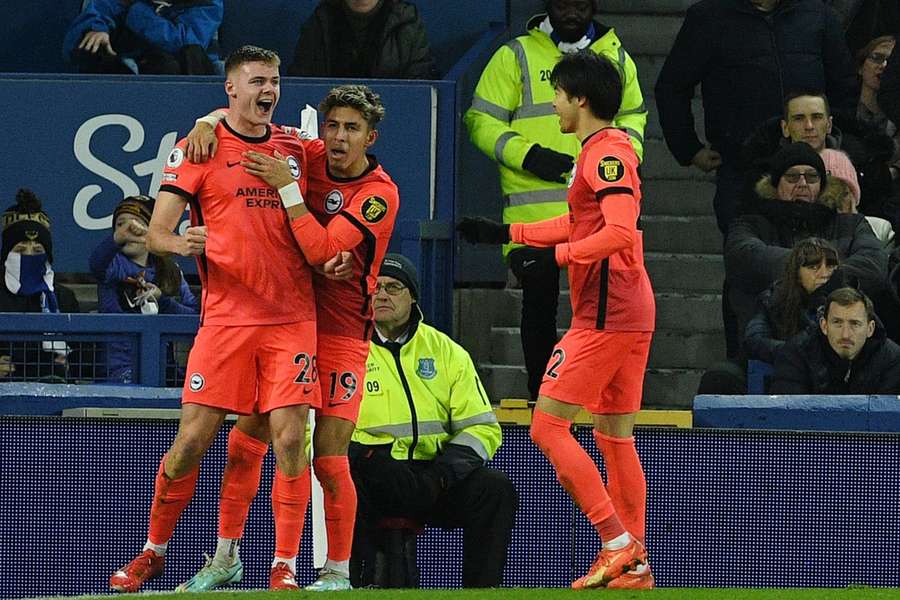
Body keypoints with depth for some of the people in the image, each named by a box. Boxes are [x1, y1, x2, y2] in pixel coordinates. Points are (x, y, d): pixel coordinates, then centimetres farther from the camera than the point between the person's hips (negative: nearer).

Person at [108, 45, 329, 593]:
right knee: (191, 442, -3)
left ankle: (285, 567, 0)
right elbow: (156, 232, -3)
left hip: (292, 317, 2)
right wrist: (180, 244, -25)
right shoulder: (200, 148, 1)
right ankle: (154, 551, 15)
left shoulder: (293, 147, 11)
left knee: (290, 439, -7)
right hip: (226, 317, -2)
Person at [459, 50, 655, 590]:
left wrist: (558, 255, -20)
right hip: (630, 311, 10)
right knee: (615, 437, 12)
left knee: (548, 426, -9)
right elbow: (581, 224, 30)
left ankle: (617, 542, -12)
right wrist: (507, 233, 29)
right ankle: (634, 565, 12)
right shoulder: (605, 150, 17)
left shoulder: (608, 152, -13)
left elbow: (620, 231, -26)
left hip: (605, 316, -10)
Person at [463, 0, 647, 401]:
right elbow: (482, 121, 1)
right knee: (539, 304, 2)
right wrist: (528, 155, -12)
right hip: (534, 212, -2)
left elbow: (633, 113, 27)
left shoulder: (616, 58, 14)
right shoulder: (516, 57, 3)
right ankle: (542, 396, 10)